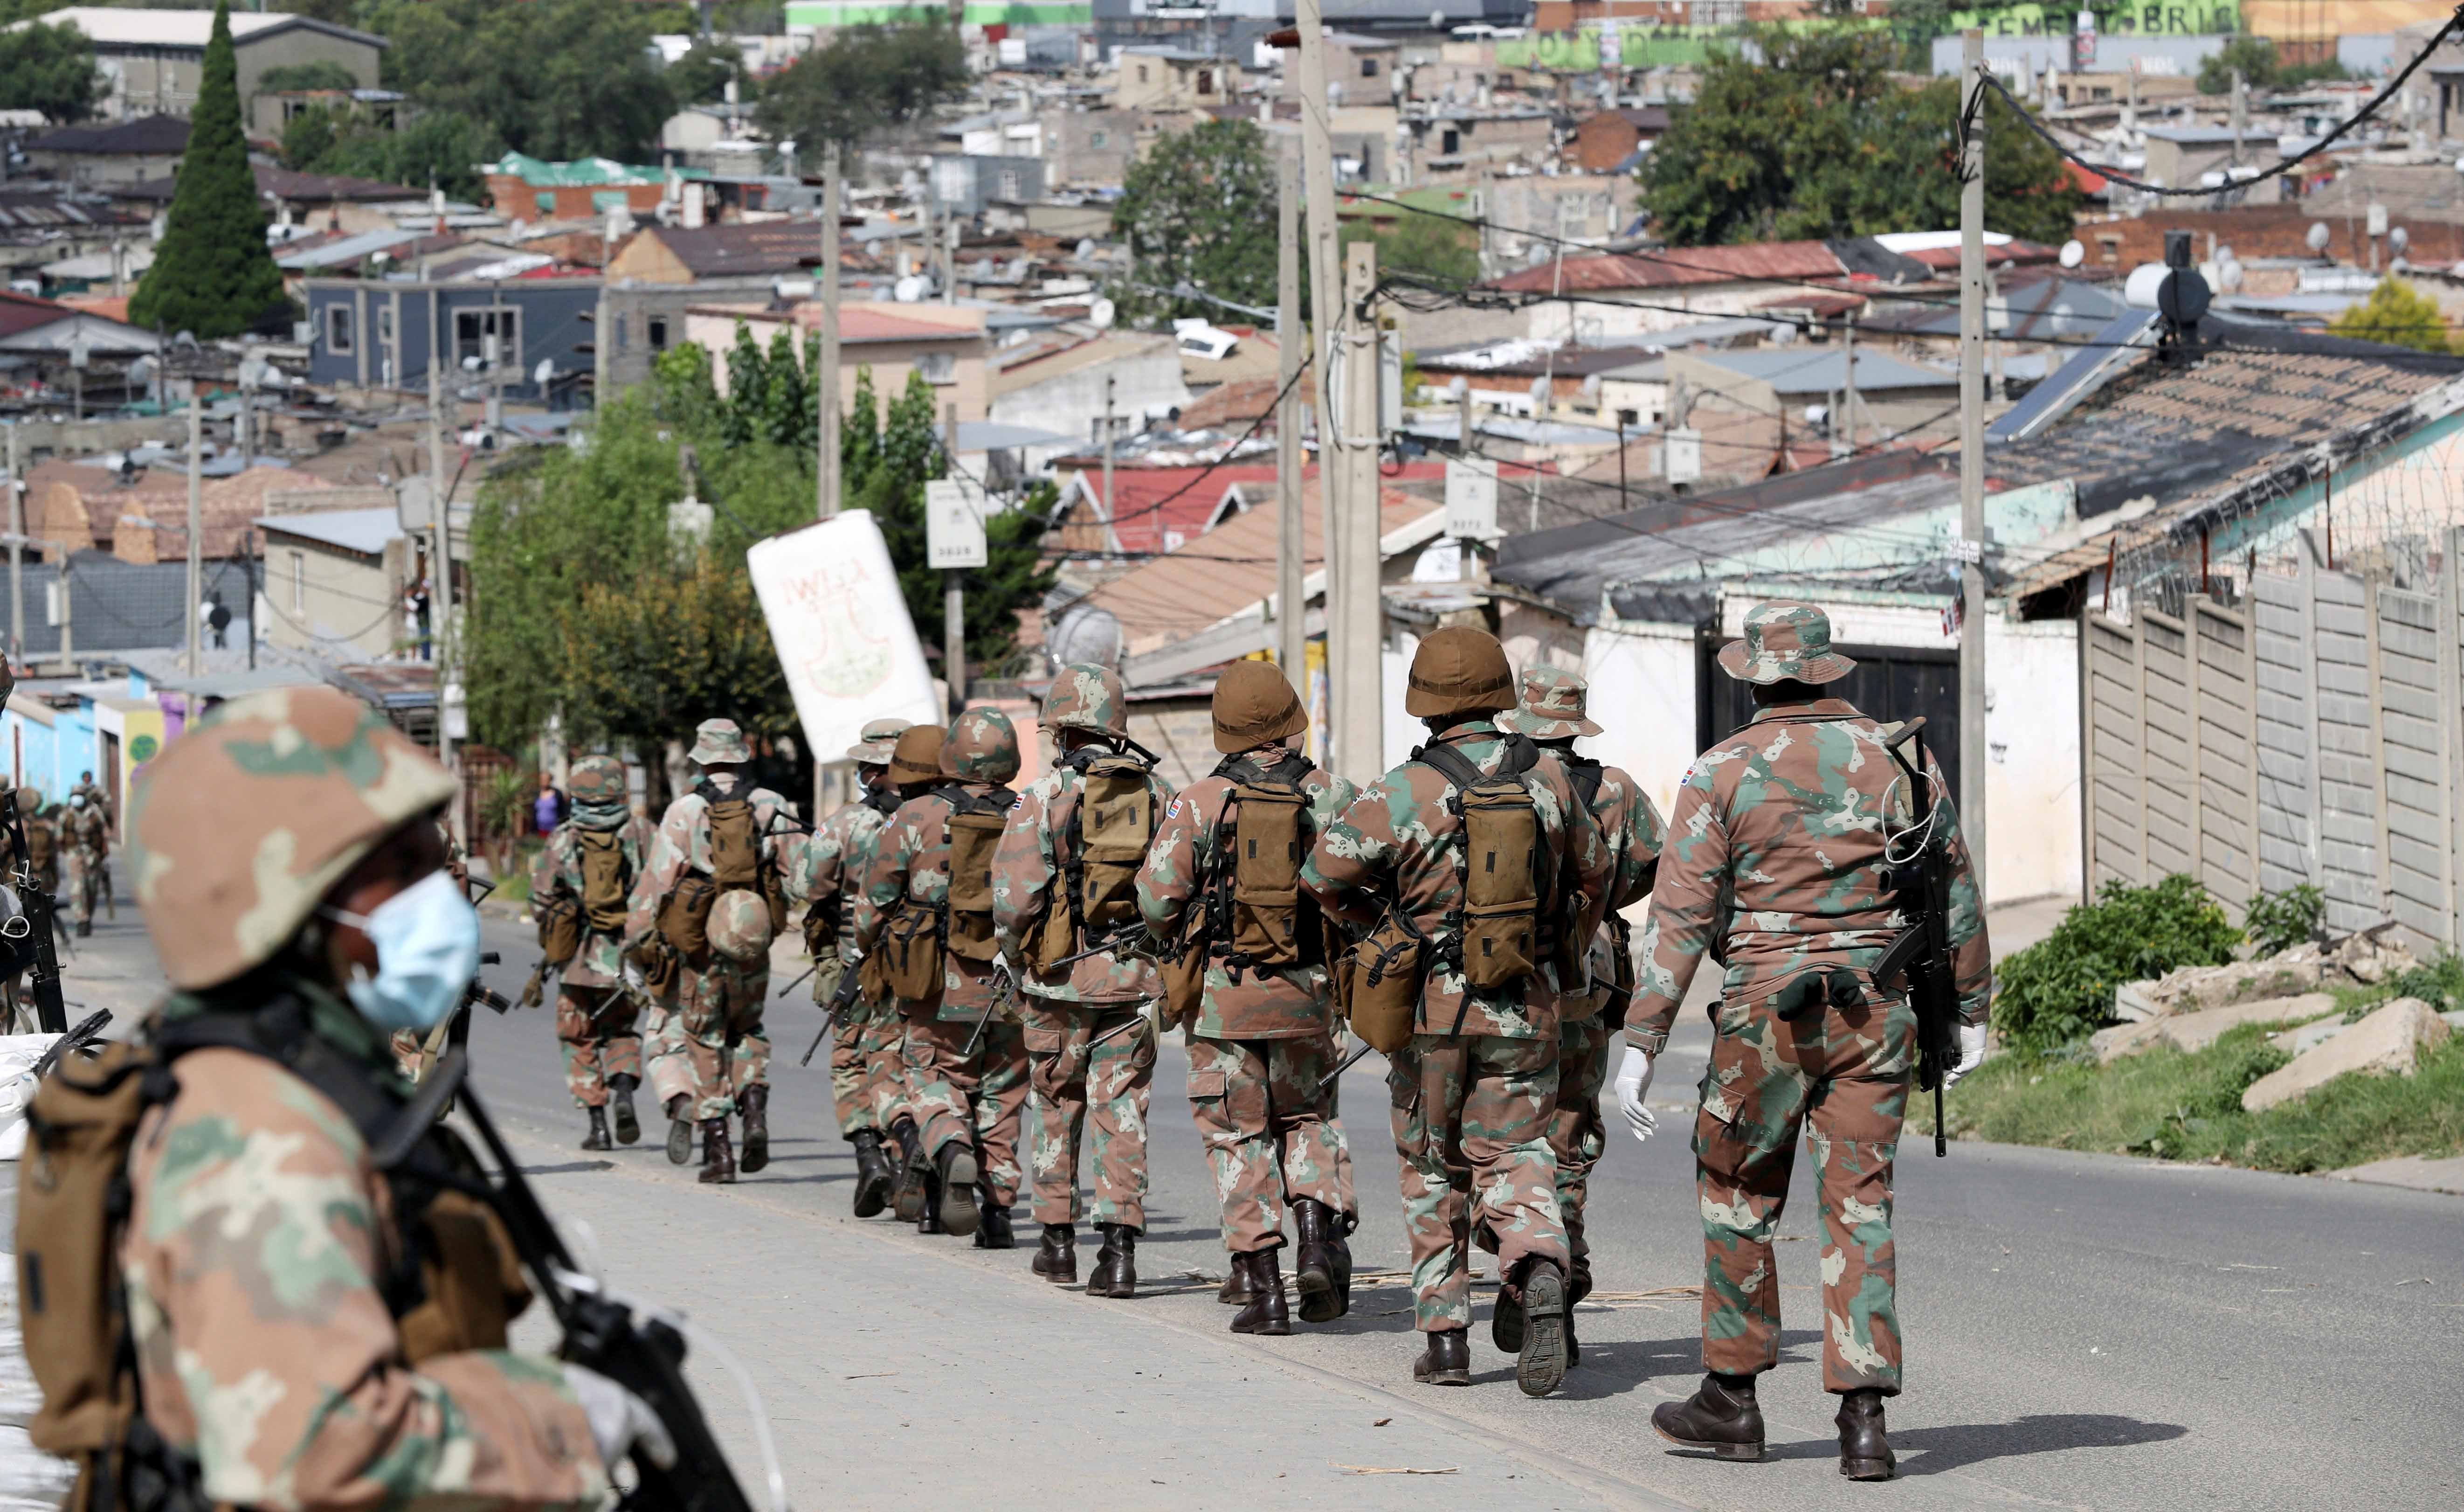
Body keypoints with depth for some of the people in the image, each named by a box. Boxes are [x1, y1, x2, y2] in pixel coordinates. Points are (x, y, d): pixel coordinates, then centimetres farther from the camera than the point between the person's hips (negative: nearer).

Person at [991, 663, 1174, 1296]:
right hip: (1137, 978, 2)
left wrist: (1017, 955, 5)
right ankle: (1119, 1249, -7)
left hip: (1062, 975, -2)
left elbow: (1013, 894, -12)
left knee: (1057, 1106, 14)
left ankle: (1057, 1239, 21)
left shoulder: (1045, 795, -8)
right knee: (1122, 1111, 3)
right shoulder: (1158, 793, 3)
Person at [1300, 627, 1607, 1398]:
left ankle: (1444, 1335, 13)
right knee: (1513, 1159, 4)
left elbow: (1324, 873, -8)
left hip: (1431, 1006, -2)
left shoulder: (1405, 792, -12)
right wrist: (1560, 955, 29)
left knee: (1432, 1168, 12)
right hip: (1524, 1009, 2)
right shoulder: (1547, 777, 0)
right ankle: (1538, 1270, -26)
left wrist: (1374, 919, 13)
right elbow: (1592, 871, 14)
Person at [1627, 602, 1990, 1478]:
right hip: (1876, 1009, 2)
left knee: (1739, 1198, 14)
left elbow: (1681, 916, -8)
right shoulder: (1897, 759, 3)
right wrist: (1970, 1009, 19)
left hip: (1767, 1011, -2)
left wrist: (1641, 1043, -7)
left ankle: (1732, 1399, 20)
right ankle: (1863, 1418, -7)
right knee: (1860, 1208, 2)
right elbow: (1954, 893, 9)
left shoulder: (1722, 774, -5)